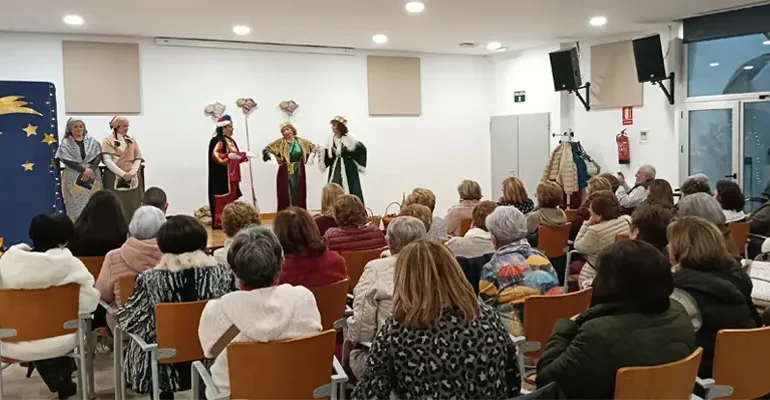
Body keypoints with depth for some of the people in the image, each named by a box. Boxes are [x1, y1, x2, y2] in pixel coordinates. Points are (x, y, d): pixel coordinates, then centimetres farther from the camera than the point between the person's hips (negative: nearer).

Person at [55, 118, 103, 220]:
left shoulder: (92, 141, 11)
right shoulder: (65, 143, 3)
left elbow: (98, 156, 1)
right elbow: (67, 160, -8)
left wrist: (91, 169, -16)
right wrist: (83, 170, -17)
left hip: (92, 177, 2)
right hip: (74, 178, -2)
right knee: (76, 205, -5)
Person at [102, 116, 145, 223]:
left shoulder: (132, 140, 11)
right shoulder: (108, 141, 0)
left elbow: (138, 159, 6)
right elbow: (107, 161, -9)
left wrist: (132, 172, -11)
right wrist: (123, 174, -16)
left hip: (132, 179, 3)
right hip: (115, 179, -3)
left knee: (133, 207, 1)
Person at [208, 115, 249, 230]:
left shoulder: (231, 141, 18)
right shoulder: (217, 140, -10)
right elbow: (216, 156, -23)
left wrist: (243, 156, 10)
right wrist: (229, 156, -32)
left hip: (232, 176, 9)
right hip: (222, 176, -9)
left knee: (231, 199, 9)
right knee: (221, 199, -9)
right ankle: (218, 222, -6)